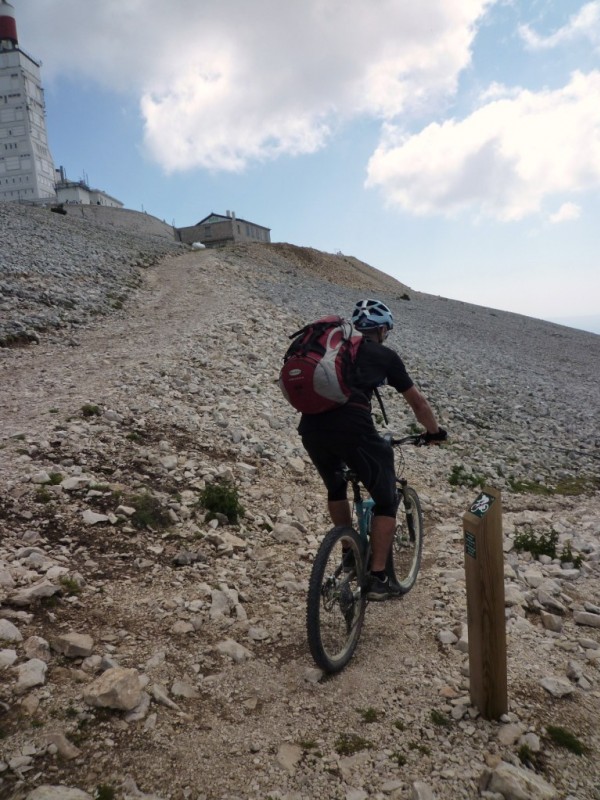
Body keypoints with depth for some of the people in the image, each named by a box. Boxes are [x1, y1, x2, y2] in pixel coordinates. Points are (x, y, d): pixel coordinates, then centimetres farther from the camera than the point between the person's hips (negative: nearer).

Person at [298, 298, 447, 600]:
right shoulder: (385, 355, 17)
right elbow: (418, 402, 25)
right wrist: (434, 431, 42)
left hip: (310, 427, 5)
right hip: (352, 428, -5)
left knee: (336, 489, 33)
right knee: (385, 501, 16)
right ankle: (377, 578, 16)